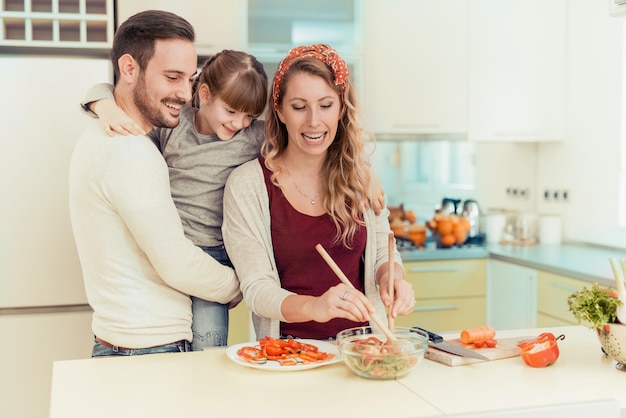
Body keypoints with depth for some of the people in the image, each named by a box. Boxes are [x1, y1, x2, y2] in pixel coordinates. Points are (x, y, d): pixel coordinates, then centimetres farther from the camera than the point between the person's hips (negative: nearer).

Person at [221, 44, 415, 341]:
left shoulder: (360, 177, 6)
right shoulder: (246, 184, -5)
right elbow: (256, 289, -9)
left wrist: (391, 278, -9)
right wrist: (314, 307, -29)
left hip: (361, 344, 4)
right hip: (289, 347, -4)